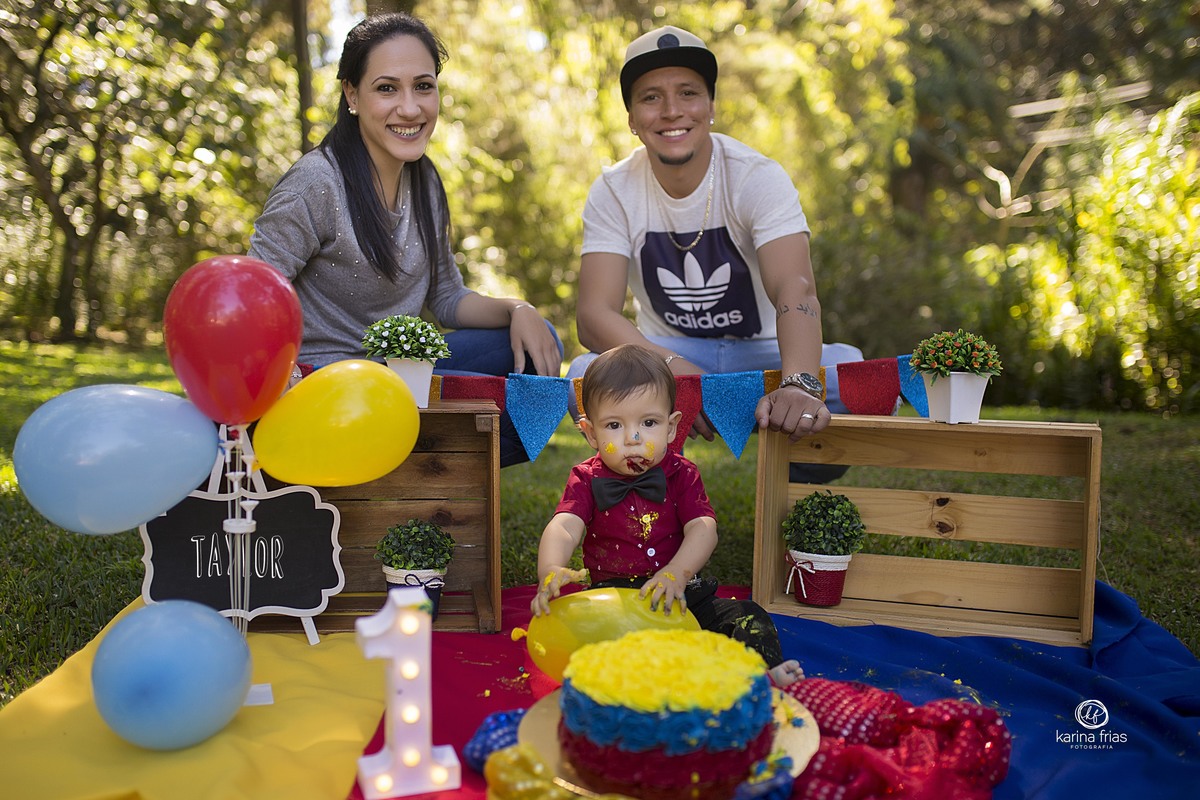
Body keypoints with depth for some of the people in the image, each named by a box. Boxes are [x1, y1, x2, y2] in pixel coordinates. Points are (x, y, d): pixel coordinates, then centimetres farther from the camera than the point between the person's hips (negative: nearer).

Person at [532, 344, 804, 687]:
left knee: (746, 616, -18)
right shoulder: (587, 480, -1)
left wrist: (677, 574, -34)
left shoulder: (681, 475, 2)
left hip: (681, 595, 2)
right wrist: (550, 571, -43)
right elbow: (564, 527, -19)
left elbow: (703, 529, -12)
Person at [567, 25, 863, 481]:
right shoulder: (613, 192, -8)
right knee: (586, 375, -30)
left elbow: (795, 290, -31)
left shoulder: (759, 178, -14)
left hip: (760, 354, 0)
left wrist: (799, 383, -53)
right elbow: (594, 314, -18)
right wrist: (673, 367, -37)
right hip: (664, 353, 1)